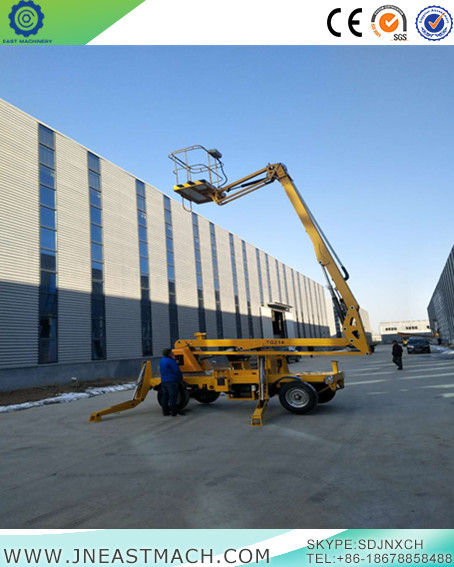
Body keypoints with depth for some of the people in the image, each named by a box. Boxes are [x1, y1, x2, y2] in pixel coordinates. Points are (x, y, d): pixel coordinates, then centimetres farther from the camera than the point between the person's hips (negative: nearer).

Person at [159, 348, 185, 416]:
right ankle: (174, 412, 1)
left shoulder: (161, 360, 10)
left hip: (163, 381, 8)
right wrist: (180, 379, 2)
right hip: (172, 381, -8)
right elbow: (177, 371, -15)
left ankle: (165, 411, 16)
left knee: (164, 397, 11)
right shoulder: (170, 361, -16)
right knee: (173, 397, -3)